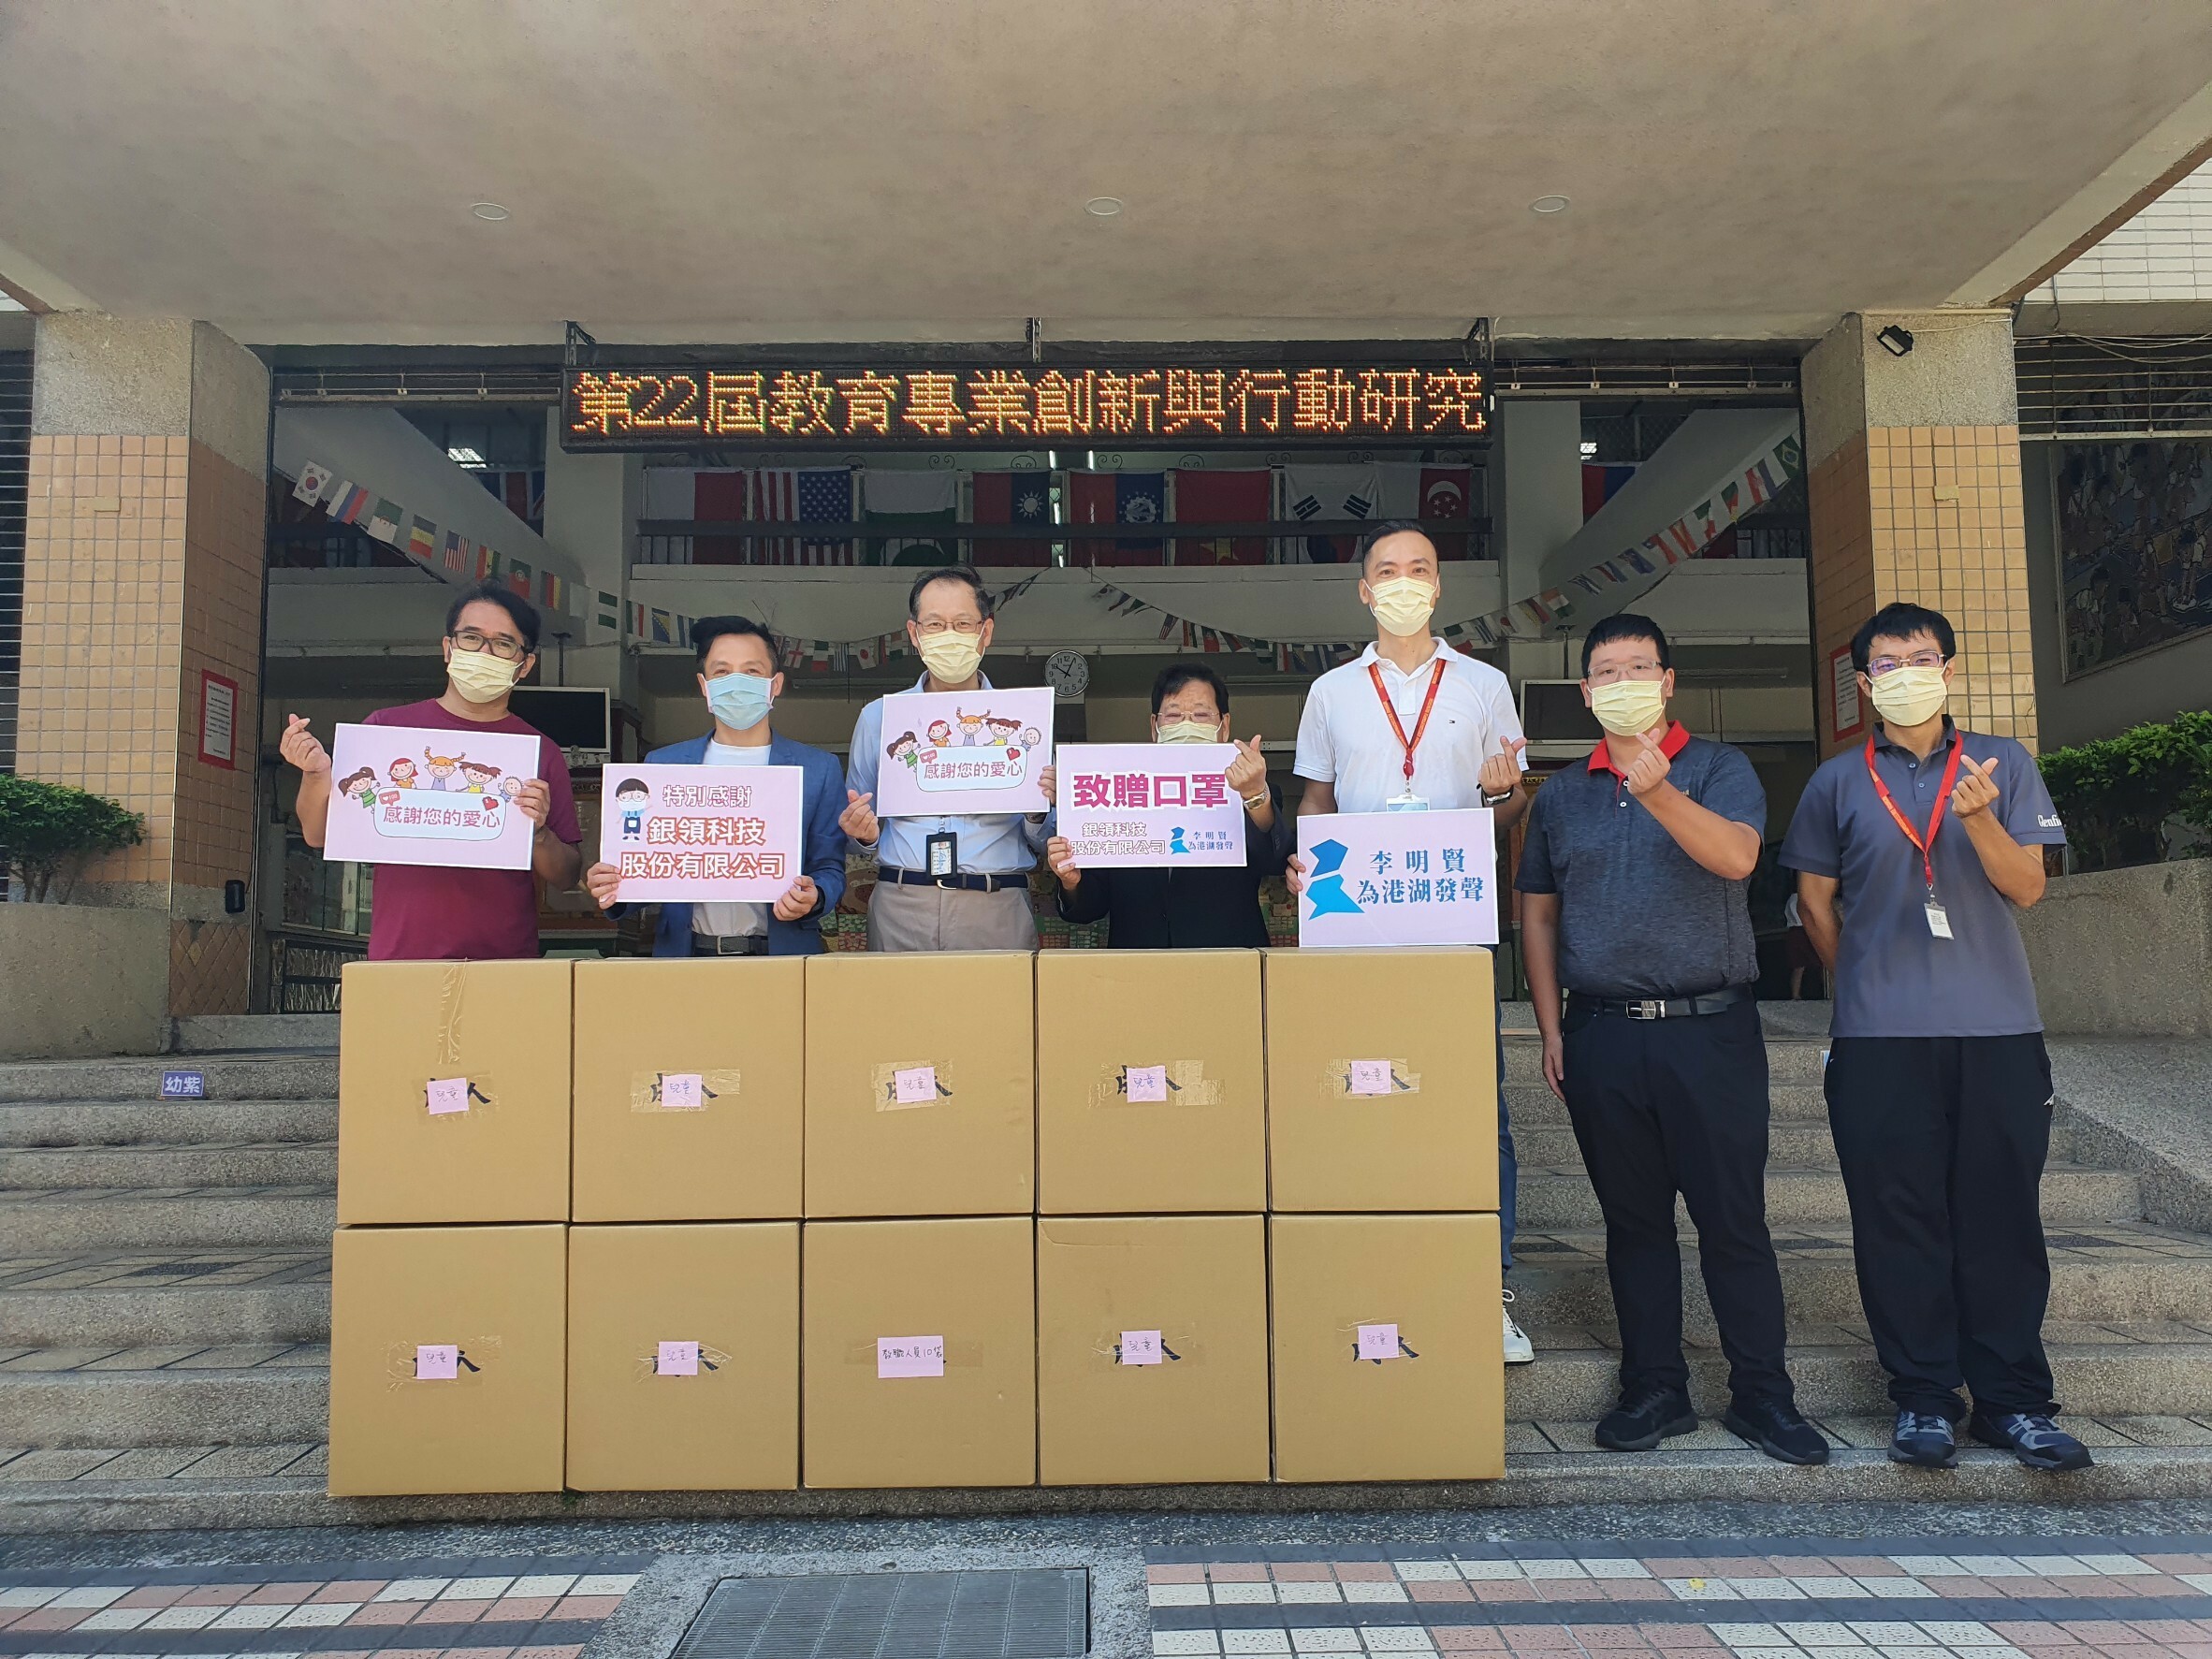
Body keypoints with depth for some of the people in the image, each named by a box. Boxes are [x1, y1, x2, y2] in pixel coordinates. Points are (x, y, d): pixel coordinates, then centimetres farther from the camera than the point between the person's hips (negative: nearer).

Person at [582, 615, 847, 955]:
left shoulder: (819, 770, 10)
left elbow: (830, 868, 9)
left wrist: (813, 900, -13)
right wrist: (611, 887, -5)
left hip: (780, 955, -1)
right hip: (685, 955, 1)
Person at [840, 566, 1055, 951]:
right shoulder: (877, 717, 10)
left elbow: (1042, 843, 10)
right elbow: (856, 825, 16)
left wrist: (1037, 812, -11)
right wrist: (866, 832, -6)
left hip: (997, 916, -1)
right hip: (900, 913, 1)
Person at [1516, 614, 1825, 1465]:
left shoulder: (1719, 769, 3)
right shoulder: (1561, 794, 12)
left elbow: (1736, 856, -17)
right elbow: (1538, 916, 14)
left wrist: (1659, 793, -33)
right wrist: (1552, 1027, 7)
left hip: (1709, 1029, -3)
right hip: (1602, 1036, 3)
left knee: (1734, 1219, 2)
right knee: (1633, 1220, 10)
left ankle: (1761, 1395, 15)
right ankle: (1654, 1391, 21)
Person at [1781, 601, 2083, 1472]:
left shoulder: (2002, 764, 9)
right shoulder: (1838, 781, 6)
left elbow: (2026, 886, 1)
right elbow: (1815, 901, 13)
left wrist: (1980, 817, -16)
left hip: (1998, 1026, 1)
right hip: (1879, 1038, -1)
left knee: (2001, 1213, 5)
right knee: (1899, 1217, 2)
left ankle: (2013, 1400, 16)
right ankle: (1923, 1398, 14)